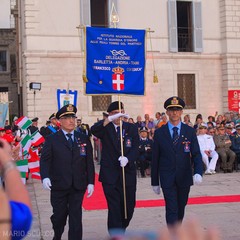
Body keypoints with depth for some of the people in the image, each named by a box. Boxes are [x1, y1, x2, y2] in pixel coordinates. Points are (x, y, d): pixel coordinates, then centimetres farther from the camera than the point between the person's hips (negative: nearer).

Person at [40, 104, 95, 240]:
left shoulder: (84, 139, 9)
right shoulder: (52, 140, 2)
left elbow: (89, 162, 8)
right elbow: (45, 160, -5)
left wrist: (90, 182, 2)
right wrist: (45, 177, -21)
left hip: (78, 186, 1)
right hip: (59, 186, -1)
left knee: (76, 217, 1)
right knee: (59, 215, 10)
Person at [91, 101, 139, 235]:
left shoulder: (132, 128, 8)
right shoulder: (105, 128, 1)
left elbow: (135, 149, -1)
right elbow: (94, 130, -22)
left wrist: (127, 158, -22)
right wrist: (111, 119, -36)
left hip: (128, 174, 3)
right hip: (110, 175, -3)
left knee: (129, 206, 11)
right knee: (114, 208, -3)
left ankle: (121, 230, 34)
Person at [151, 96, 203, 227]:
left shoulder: (190, 131, 2)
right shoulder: (159, 133, -1)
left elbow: (196, 154, -2)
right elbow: (155, 158, 2)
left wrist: (198, 172, -21)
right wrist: (155, 182, 3)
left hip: (184, 177, 2)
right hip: (167, 179, -2)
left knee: (181, 208, 15)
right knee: (171, 209, -8)